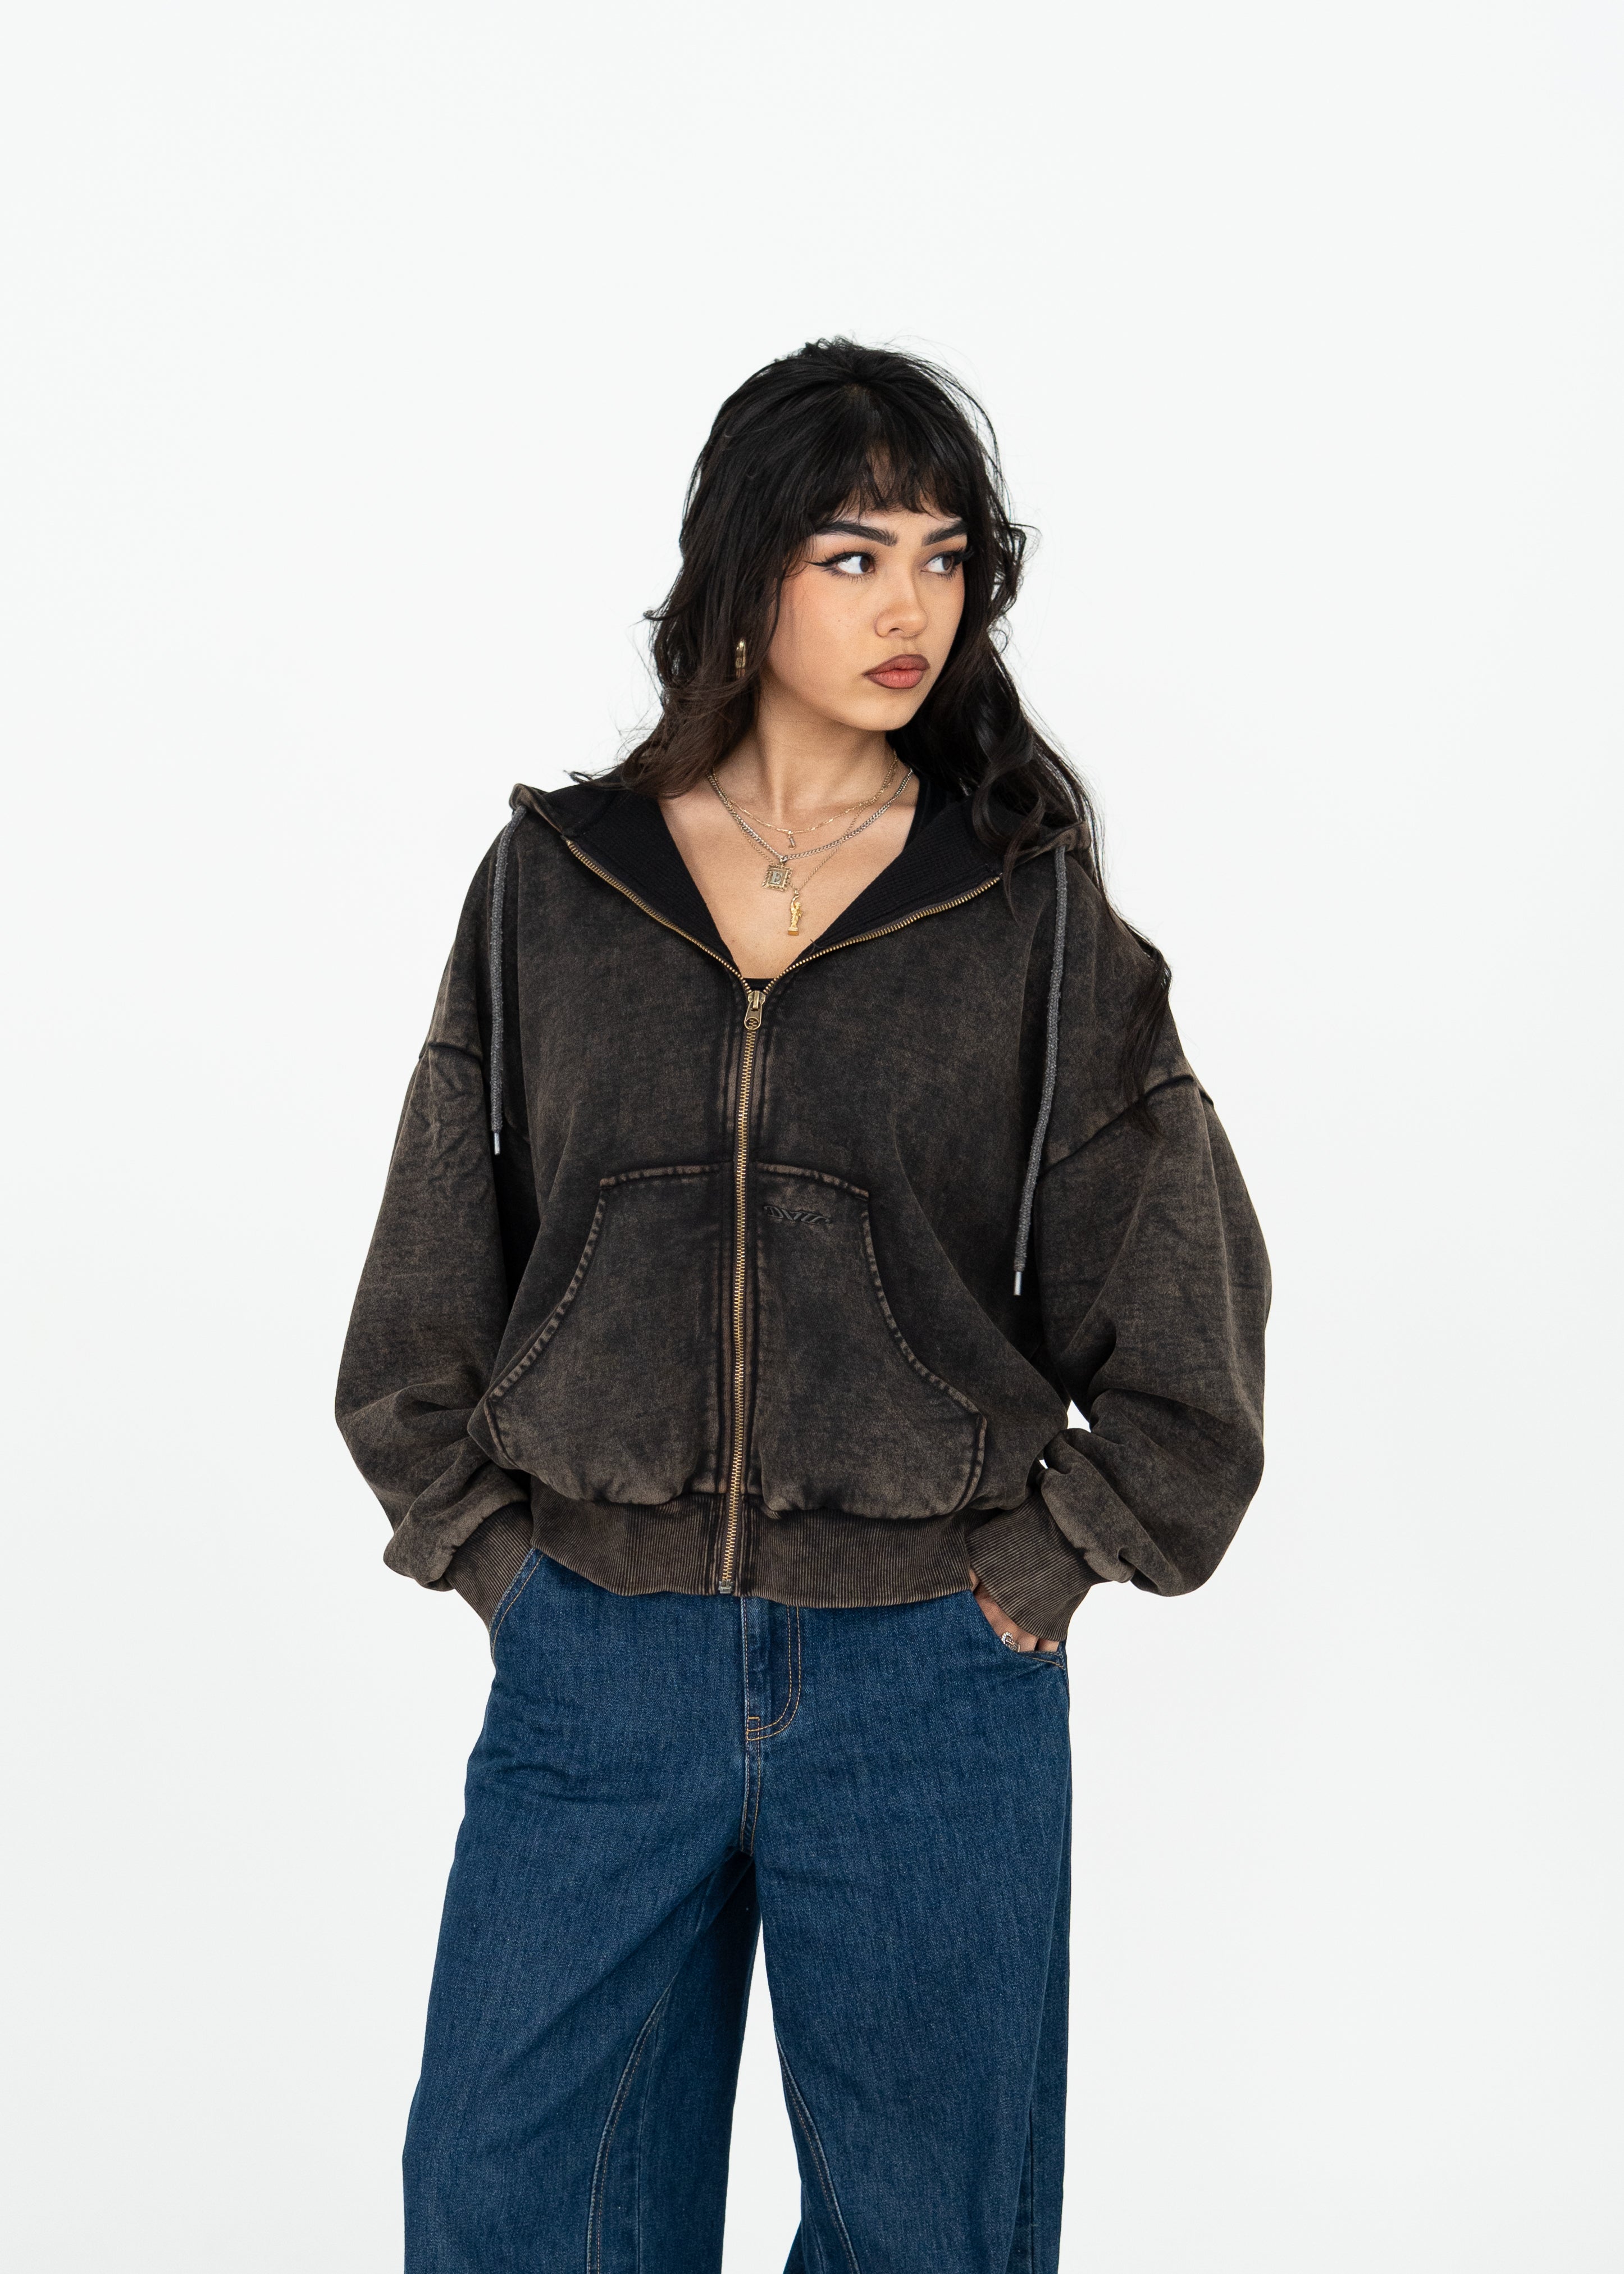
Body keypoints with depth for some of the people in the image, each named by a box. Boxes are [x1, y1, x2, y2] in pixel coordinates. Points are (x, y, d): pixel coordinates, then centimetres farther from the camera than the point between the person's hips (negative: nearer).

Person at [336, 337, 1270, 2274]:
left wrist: (1048, 1562, 0)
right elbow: (433, 1275, 9)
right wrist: (490, 1545, 4)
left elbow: (1185, 1284, 4)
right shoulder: (555, 880, 3)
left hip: (927, 1677, -1)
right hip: (595, 1661, 1)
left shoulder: (1030, 905, 0)